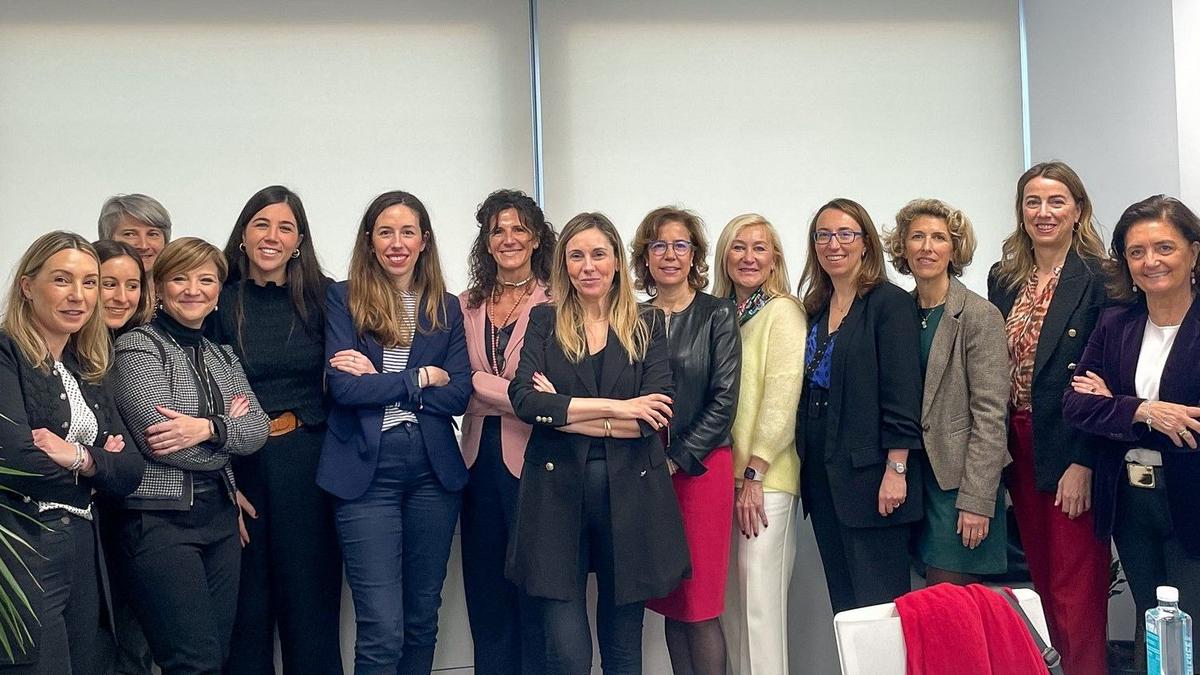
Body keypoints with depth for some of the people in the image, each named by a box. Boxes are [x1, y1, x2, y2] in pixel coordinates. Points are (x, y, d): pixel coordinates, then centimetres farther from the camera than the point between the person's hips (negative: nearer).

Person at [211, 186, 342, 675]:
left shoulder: (321, 298, 3)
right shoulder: (220, 301, 0)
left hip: (309, 464, 0)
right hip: (240, 465, 0)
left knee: (310, 595, 7)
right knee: (247, 603, 8)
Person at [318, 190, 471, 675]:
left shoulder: (447, 308, 11)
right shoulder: (343, 299, 2)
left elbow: (457, 396, -1)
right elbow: (342, 386, -10)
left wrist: (378, 380, -9)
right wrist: (421, 376, -6)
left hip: (433, 470, 4)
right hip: (366, 472, -3)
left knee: (422, 620, 12)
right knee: (382, 631, -7)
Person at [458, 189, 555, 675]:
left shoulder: (555, 303, -3)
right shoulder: (467, 306, 11)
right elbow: (459, 388, -1)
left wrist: (479, 384, -15)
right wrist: (522, 396, -15)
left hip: (532, 458, -5)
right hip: (480, 457, 5)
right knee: (485, 589, 11)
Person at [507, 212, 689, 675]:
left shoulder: (648, 324, 7)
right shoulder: (544, 321, 7)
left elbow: (655, 416, -6)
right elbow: (523, 398, -9)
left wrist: (565, 413, -9)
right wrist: (614, 407, -14)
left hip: (629, 493, 1)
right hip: (557, 492, -1)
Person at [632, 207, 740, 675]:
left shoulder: (718, 315, -1)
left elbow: (724, 401, -6)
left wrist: (676, 459, -10)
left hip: (701, 467, -3)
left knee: (699, 605, -4)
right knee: (670, 604, 7)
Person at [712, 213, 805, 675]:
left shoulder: (782, 312, -6)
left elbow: (782, 397, -12)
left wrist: (754, 474, -15)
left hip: (764, 478, -6)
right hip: (720, 474, 6)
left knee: (759, 597, -5)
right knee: (730, 598, 9)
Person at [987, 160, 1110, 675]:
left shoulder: (1097, 279, -9)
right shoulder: (1003, 279, 9)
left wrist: (1084, 462, -17)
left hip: (1071, 452, -6)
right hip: (1018, 445, 6)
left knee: (1075, 588, -2)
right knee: (1043, 575, 13)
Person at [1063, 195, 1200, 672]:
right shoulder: (1115, 324, 6)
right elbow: (1076, 403, -1)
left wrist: (1114, 408, -10)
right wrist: (1142, 412, -19)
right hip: (1129, 502, 5)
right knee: (1149, 627, 15)